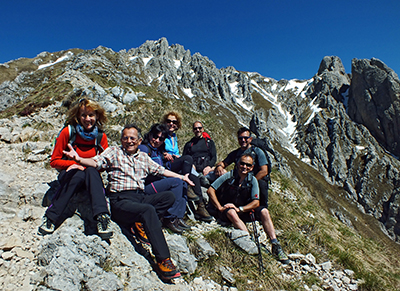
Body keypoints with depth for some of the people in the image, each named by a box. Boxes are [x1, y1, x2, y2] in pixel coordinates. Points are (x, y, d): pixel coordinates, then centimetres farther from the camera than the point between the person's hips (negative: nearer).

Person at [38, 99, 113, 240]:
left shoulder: (101, 136, -4)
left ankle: (102, 217, -48)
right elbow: (54, 161, -3)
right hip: (69, 174, -1)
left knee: (92, 171, -35)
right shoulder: (68, 131, -8)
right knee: (78, 175, -36)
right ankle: (51, 217, -28)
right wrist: (74, 164, -20)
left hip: (90, 174, 1)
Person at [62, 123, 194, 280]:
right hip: (121, 200, -5)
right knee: (148, 210, -34)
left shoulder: (144, 157, 22)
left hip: (141, 197, 6)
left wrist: (182, 177, 30)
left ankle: (141, 224, -20)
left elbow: (160, 170, 29)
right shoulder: (114, 152, 10)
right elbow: (95, 162, -5)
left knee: (169, 196, -16)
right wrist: (79, 159, -27)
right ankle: (163, 261, -34)